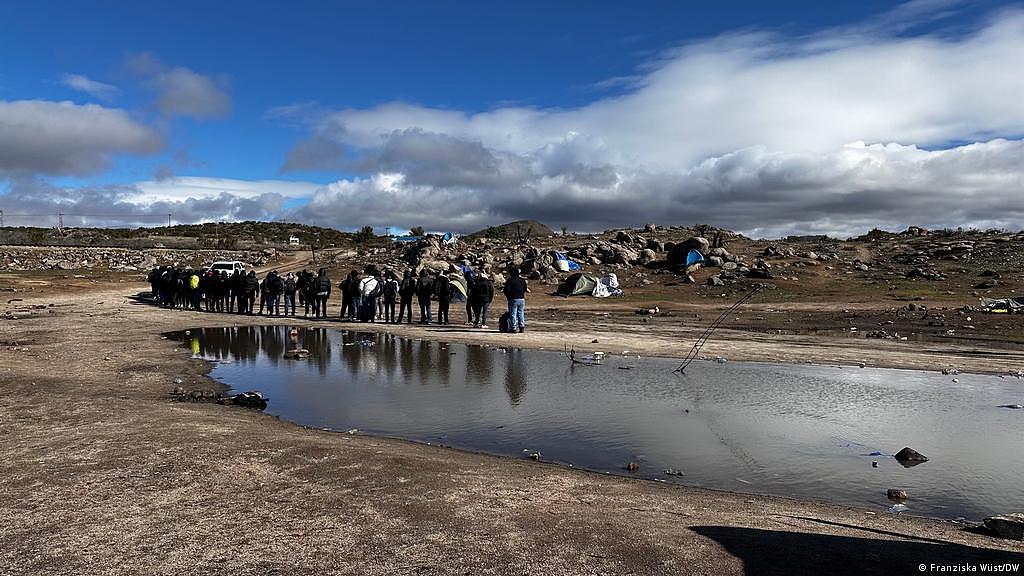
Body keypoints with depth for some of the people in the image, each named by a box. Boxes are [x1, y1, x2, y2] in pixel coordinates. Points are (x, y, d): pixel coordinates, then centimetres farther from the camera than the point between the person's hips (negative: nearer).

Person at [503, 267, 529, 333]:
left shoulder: (510, 280, -8)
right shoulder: (523, 280, 5)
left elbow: (506, 290, -8)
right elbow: (525, 289, 8)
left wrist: (507, 296, 9)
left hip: (513, 299, -4)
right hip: (521, 299, 4)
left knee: (513, 314, 0)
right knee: (521, 313, 11)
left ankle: (513, 328, -2)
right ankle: (522, 327, 9)